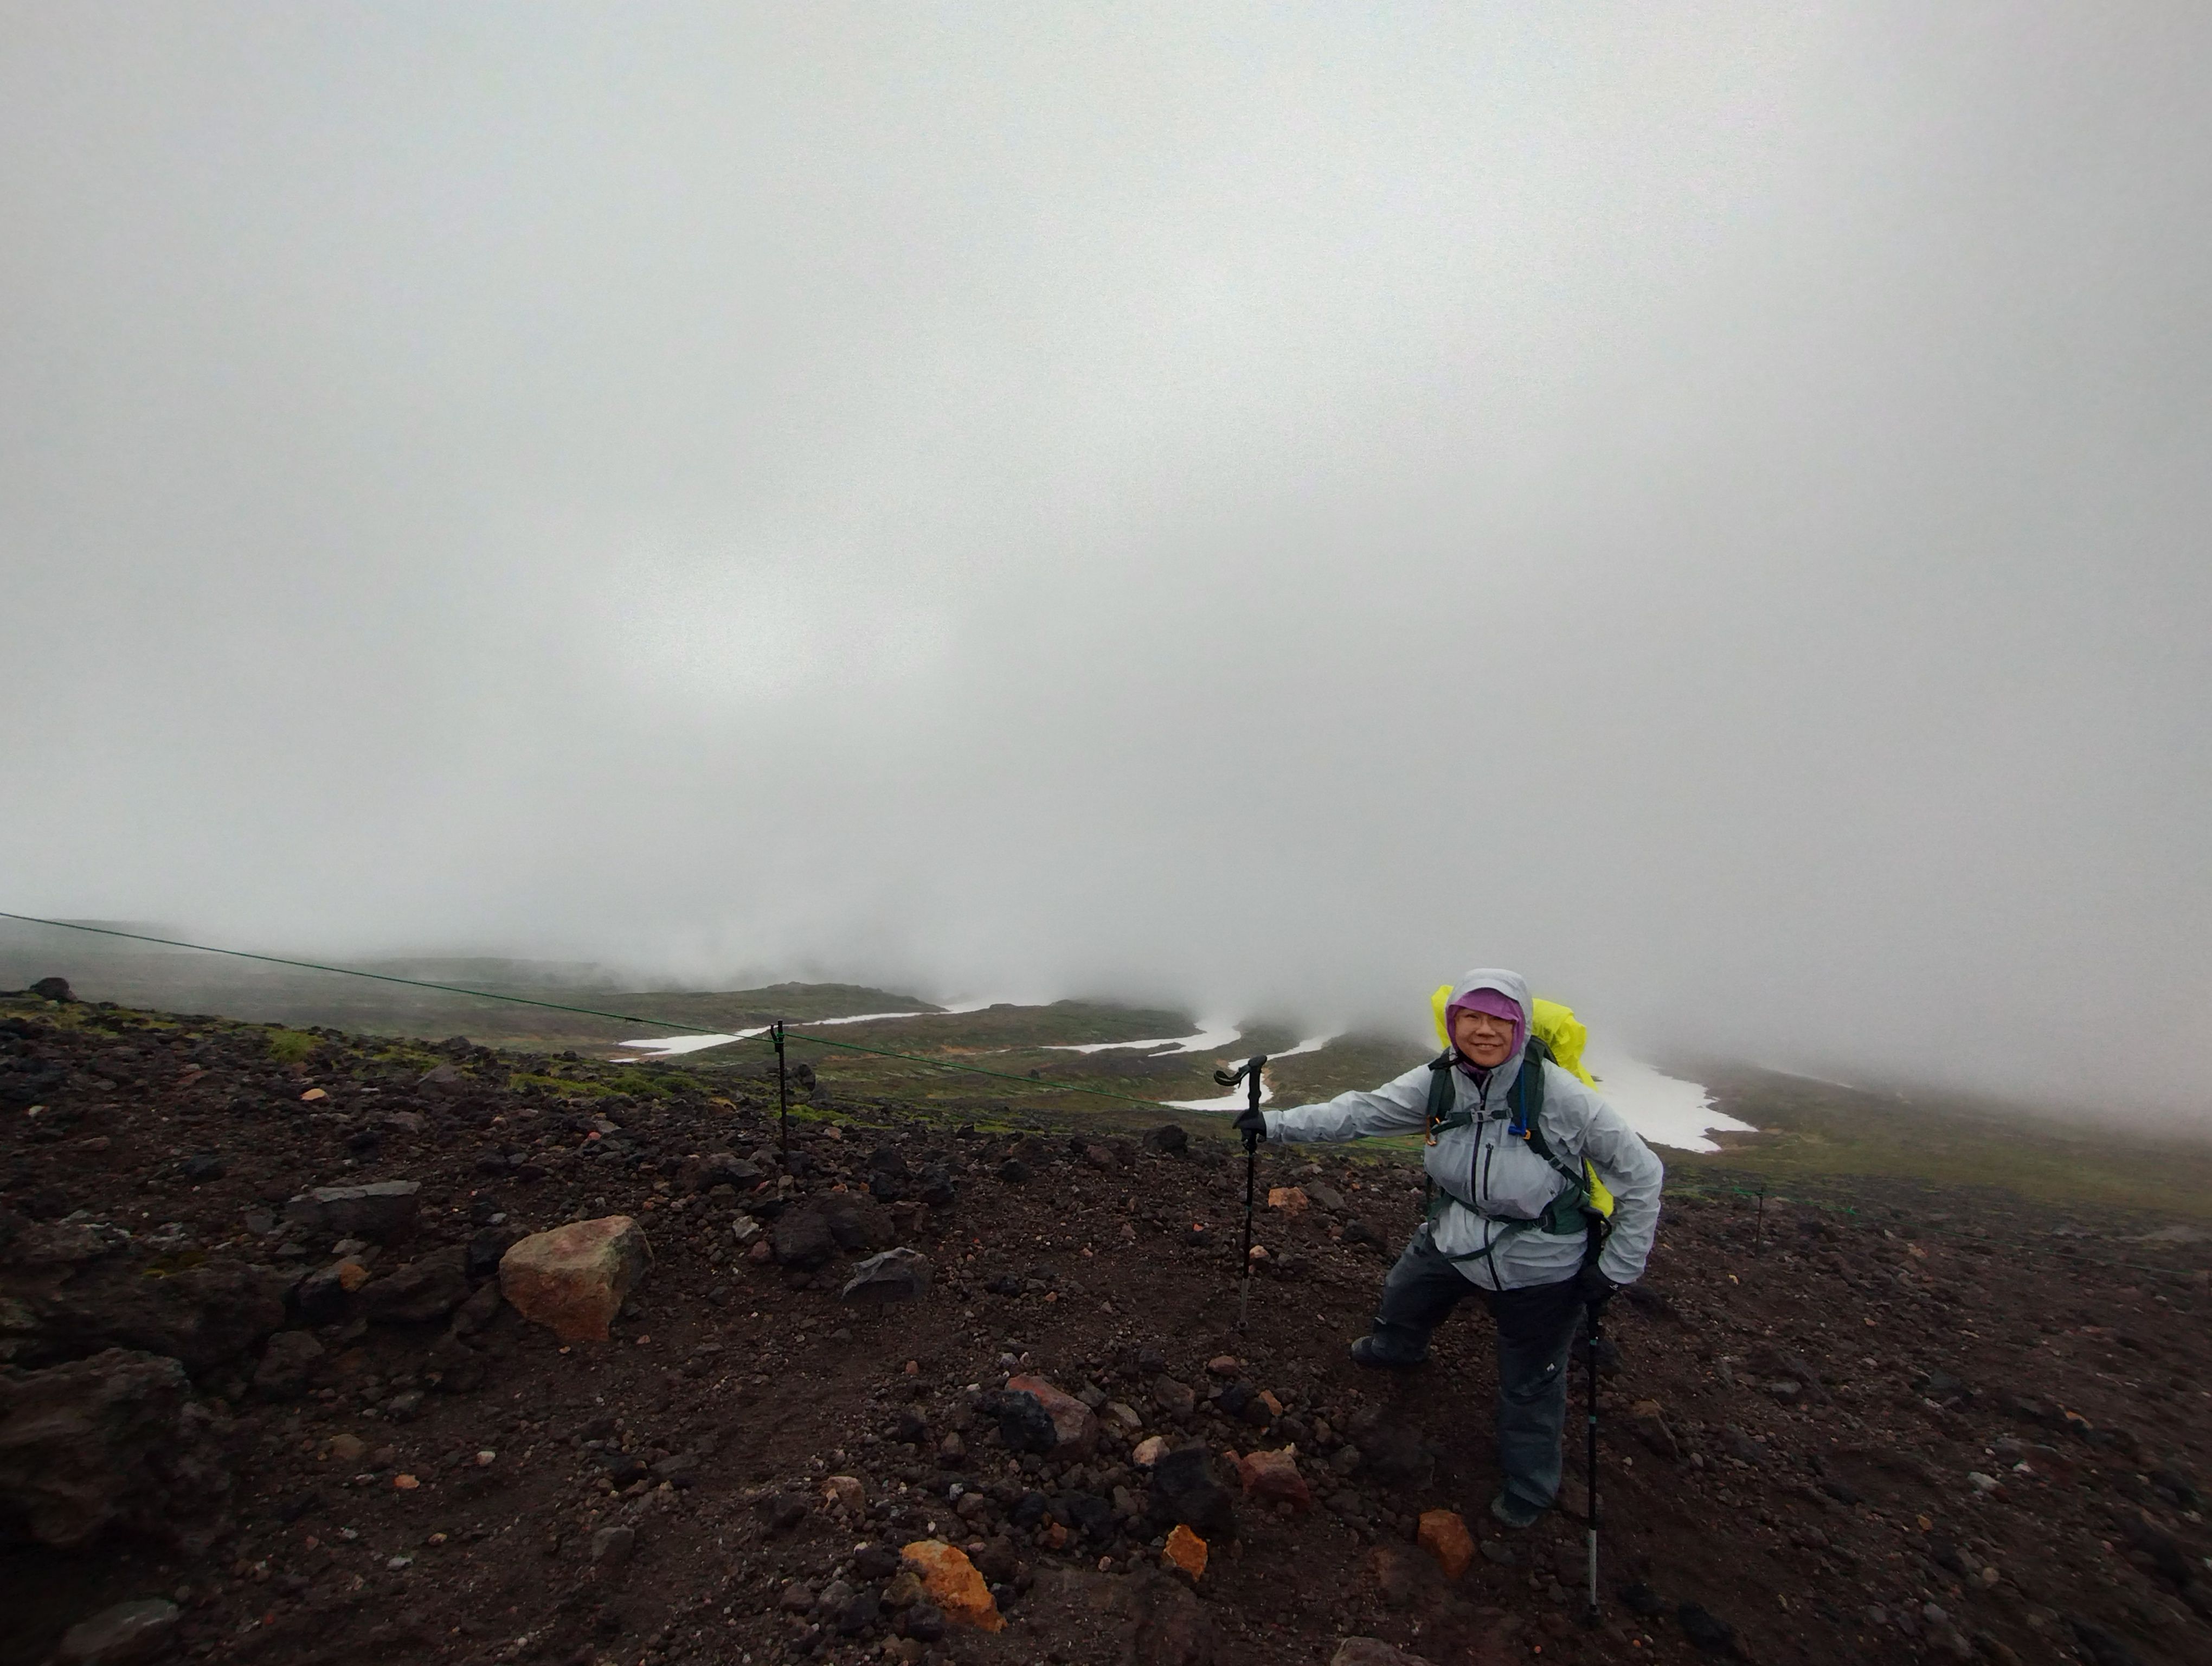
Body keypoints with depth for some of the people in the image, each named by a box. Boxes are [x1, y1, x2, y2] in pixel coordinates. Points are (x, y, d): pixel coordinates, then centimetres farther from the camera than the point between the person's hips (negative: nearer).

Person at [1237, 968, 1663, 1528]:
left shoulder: (1559, 1093, -30)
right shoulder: (1438, 1082, -17)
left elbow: (1642, 1176, -17)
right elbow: (1360, 1112, -13)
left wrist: (1615, 1269, -12)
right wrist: (1276, 1123, -20)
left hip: (1537, 1270, -5)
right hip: (1452, 1239, 5)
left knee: (1530, 1384, 16)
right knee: (1401, 1299, 29)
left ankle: (1529, 1487, 48)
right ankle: (1394, 1351, 66)